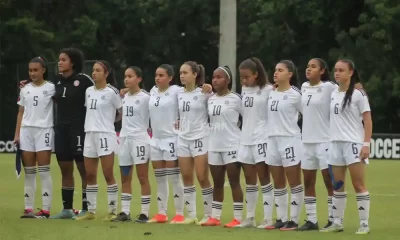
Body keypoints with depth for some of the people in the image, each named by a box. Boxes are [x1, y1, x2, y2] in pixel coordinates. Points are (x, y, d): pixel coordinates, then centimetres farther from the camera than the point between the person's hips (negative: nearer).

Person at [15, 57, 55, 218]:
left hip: (44, 131, -4)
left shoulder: (50, 88, 0)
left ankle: (46, 209, -4)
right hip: (26, 131, 4)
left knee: (44, 171, -5)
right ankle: (28, 209, 7)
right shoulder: (25, 90, 12)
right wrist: (17, 134, 8)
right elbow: (21, 113, 14)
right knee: (28, 172, 5)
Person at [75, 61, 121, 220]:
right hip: (90, 135, 6)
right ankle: (91, 211, 13)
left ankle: (113, 211, 0)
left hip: (105, 135, -6)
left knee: (108, 175, -5)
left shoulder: (112, 92, -6)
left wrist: (108, 119, 4)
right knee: (90, 176, 7)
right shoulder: (89, 91, 12)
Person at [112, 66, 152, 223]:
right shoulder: (124, 97, 12)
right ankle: (125, 212, 11)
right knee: (125, 178, 7)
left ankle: (145, 213, -1)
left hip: (140, 139, -7)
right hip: (124, 139, 7)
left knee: (142, 178, -3)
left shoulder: (145, 98, -8)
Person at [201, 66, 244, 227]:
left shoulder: (236, 99, -8)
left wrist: (242, 133, -7)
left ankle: (237, 218, -1)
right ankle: (215, 217, 15)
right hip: (214, 146, 6)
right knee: (217, 183, 11)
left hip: (232, 146, -6)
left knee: (234, 182, -3)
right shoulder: (210, 100, 10)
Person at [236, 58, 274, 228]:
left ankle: (268, 218, -2)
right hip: (245, 139, 6)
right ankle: (250, 217, 15)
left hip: (262, 139, -6)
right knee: (249, 179, 10)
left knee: (263, 178, -4)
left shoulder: (268, 90, -9)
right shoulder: (244, 90, 11)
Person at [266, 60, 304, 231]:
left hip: (290, 140, -7)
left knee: (294, 183, -1)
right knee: (278, 184, 9)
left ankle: (294, 220, 1)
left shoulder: (295, 94, -7)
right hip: (272, 140, 7)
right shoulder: (271, 94, 12)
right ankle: (281, 218, 14)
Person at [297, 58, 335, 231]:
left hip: (325, 141, -7)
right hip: (307, 141, 7)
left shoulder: (329, 87, -9)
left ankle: (333, 220, 2)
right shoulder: (304, 87, 11)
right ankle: (311, 220, 12)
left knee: (330, 182, -2)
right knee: (308, 183, 7)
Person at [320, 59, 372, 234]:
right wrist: (332, 140, 11)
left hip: (354, 143, -6)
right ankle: (337, 223, 14)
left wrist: (366, 144, -14)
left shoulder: (358, 94, -6)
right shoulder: (333, 94, 12)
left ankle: (364, 224, -3)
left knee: (358, 185, -5)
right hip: (336, 143, 6)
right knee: (338, 185, 8)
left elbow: (367, 120, -7)